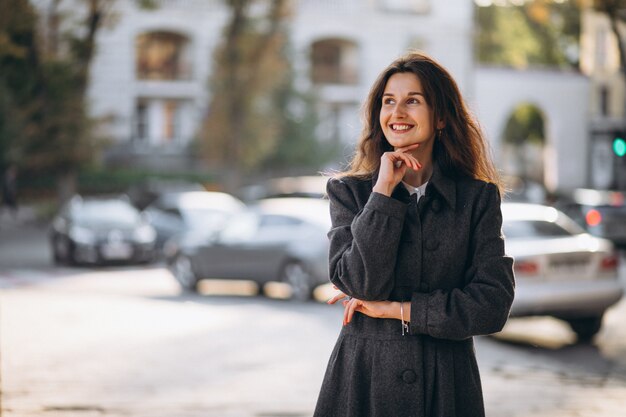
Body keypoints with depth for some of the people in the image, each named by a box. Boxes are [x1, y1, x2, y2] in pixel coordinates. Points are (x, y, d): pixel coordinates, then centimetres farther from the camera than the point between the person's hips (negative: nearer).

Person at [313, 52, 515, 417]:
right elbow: (361, 284, -13)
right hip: (364, 377, 0)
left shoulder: (478, 198, 0)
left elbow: (493, 304, -8)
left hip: (445, 385, 0)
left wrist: (398, 309, -9)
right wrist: (384, 191, -13)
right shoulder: (349, 191, 1)